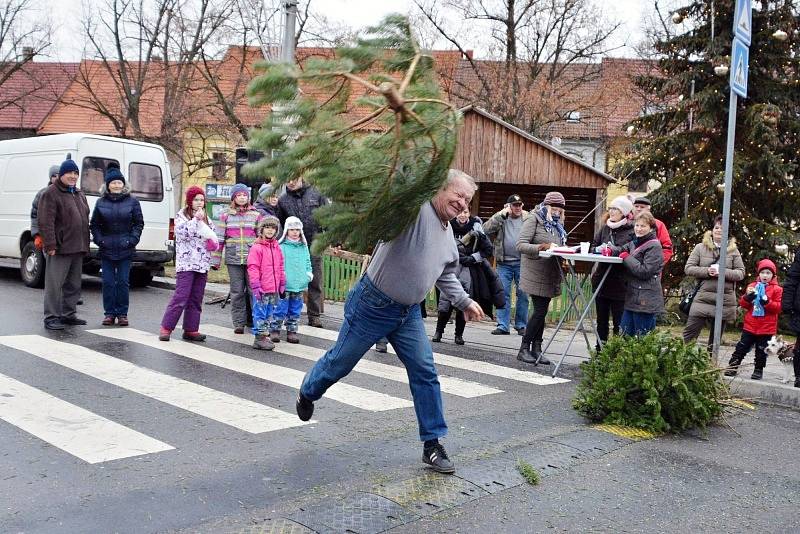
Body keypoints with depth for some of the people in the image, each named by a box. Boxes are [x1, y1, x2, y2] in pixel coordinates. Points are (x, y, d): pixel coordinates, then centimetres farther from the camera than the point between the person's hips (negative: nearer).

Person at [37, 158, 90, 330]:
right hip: (60, 249, -8)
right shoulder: (51, 194, -6)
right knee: (54, 284, -5)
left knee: (73, 284, 13)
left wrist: (85, 244, 18)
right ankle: (51, 317, -2)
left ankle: (68, 314, 23)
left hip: (77, 249, 8)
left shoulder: (79, 195, 19)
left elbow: (85, 220, 25)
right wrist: (50, 244, -21)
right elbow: (45, 222, -14)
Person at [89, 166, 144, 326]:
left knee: (123, 282, 2)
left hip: (125, 250, -2)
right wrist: (99, 239, -2)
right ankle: (109, 313, 13)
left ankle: (122, 313, 11)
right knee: (108, 282, 4)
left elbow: (139, 223, 4)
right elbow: (94, 224, 11)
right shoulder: (101, 202, 7)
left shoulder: (132, 201, 2)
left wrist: (132, 240, -7)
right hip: (106, 250, 2)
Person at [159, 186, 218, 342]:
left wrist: (213, 243, 3)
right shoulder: (182, 215, -1)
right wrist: (195, 219, -21)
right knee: (180, 297, -11)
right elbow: (182, 233, -16)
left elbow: (213, 234, 24)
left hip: (202, 265, 6)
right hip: (186, 263, -6)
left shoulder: (206, 218, 16)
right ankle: (166, 328, -3)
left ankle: (191, 329, 14)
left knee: (196, 299, 8)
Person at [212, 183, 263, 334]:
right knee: (237, 291, 4)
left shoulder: (256, 215, 8)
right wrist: (215, 260, 3)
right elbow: (219, 238, 7)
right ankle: (239, 323, 11)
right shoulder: (225, 215, 8)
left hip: (252, 258, 0)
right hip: (233, 259, 0)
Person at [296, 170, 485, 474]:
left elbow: (446, 276, 23)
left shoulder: (448, 233, 10)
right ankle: (308, 394, 42)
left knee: (425, 372, 0)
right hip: (373, 304, -7)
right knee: (341, 361, 11)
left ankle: (432, 444, 9)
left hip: (409, 312, 7)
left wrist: (464, 302, 16)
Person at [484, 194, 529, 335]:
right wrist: (501, 214, -11)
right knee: (503, 293, 0)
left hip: (522, 262, 0)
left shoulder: (528, 218, 7)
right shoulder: (500, 219, 8)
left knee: (523, 294, 2)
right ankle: (502, 326, 5)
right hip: (504, 263, 0)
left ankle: (521, 325, 12)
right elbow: (486, 230, -8)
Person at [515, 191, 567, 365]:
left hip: (550, 275, 7)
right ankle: (524, 349, 1)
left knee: (541, 311, 8)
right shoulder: (534, 220, -6)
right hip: (536, 274, -7)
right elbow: (520, 244, -15)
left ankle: (536, 349, 13)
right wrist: (542, 247, -26)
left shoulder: (557, 224, 18)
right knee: (540, 310, -9)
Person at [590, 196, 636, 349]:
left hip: (620, 283, -6)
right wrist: (599, 249, -6)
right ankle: (600, 350, 25)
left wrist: (615, 250, -23)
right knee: (601, 320, 15)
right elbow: (593, 246, 14)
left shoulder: (632, 230, -7)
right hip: (601, 280, 6)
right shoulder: (605, 228, 11)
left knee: (619, 323, 1)